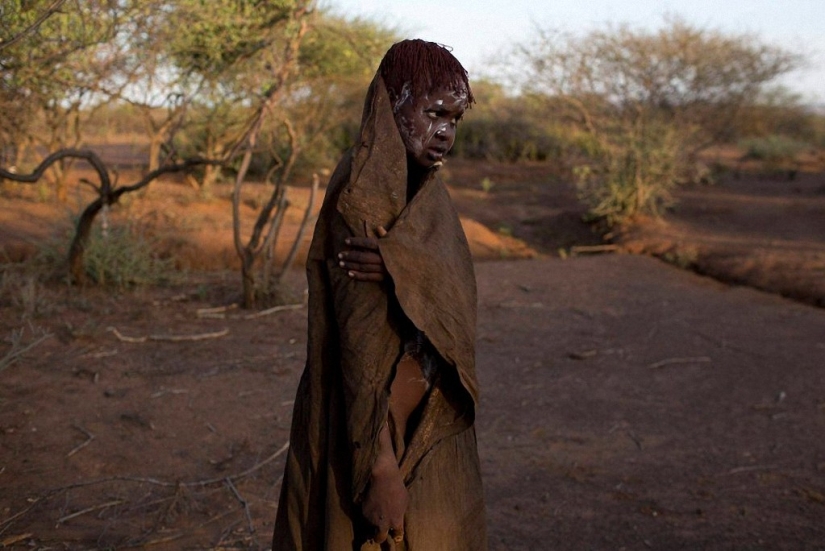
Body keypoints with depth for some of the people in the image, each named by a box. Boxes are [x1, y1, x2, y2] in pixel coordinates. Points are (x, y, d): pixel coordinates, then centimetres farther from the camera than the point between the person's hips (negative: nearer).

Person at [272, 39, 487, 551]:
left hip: (424, 418, 9)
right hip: (377, 419, -9)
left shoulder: (423, 188, 8)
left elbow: (460, 296, -6)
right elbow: (361, 336, -22)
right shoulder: (362, 194, -18)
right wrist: (379, 465, -24)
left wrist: (403, 269, -27)